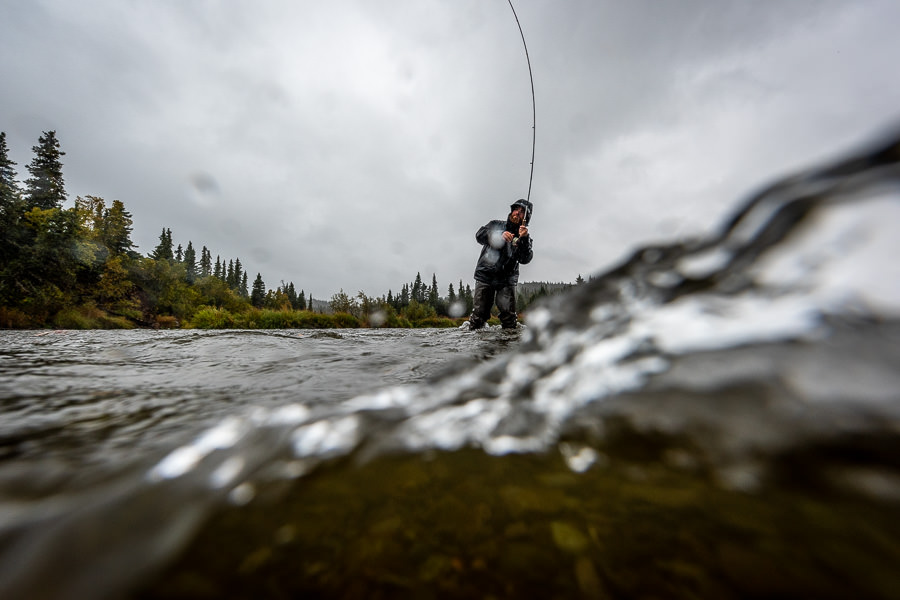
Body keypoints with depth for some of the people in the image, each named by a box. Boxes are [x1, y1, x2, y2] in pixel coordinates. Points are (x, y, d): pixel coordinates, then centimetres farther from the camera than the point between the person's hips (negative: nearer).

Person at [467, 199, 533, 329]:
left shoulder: (525, 237, 9)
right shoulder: (496, 225, 11)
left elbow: (525, 259, -8)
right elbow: (479, 235, -8)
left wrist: (523, 238, -22)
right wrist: (499, 235, -24)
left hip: (507, 280, 1)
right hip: (485, 276, 0)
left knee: (509, 315, -6)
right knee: (480, 312, -4)